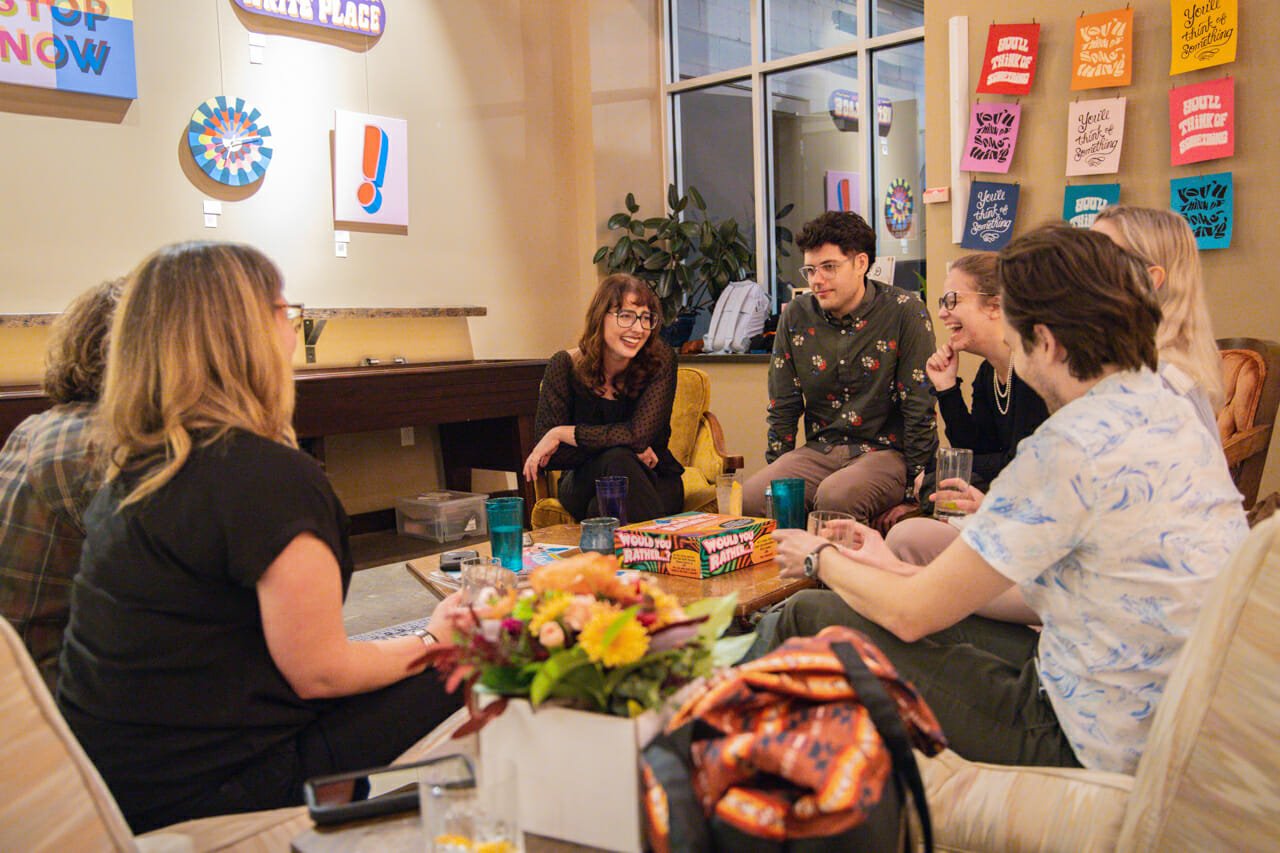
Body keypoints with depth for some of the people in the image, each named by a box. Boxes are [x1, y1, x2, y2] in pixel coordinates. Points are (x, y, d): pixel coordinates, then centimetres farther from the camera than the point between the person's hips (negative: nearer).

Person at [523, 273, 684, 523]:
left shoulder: (660, 361, -12)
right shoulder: (565, 366, -11)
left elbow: (639, 434, -24)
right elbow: (548, 457, -15)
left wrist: (562, 434, -20)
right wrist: (624, 447, -24)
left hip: (654, 481, -1)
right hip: (584, 487, 1)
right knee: (616, 458, -33)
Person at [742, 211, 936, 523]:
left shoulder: (905, 312, -6)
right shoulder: (796, 315, 6)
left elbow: (920, 406, -7)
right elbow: (783, 407, 11)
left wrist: (918, 479, -10)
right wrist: (775, 474, 6)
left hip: (884, 451, -3)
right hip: (818, 451, 4)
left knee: (834, 497, -36)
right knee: (749, 498, -24)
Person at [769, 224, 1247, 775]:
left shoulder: (1074, 444, -24)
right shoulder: (1170, 413, 5)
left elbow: (913, 614, -16)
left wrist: (822, 558, 4)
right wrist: (898, 573, 14)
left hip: (1090, 746, -9)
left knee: (810, 617, -3)